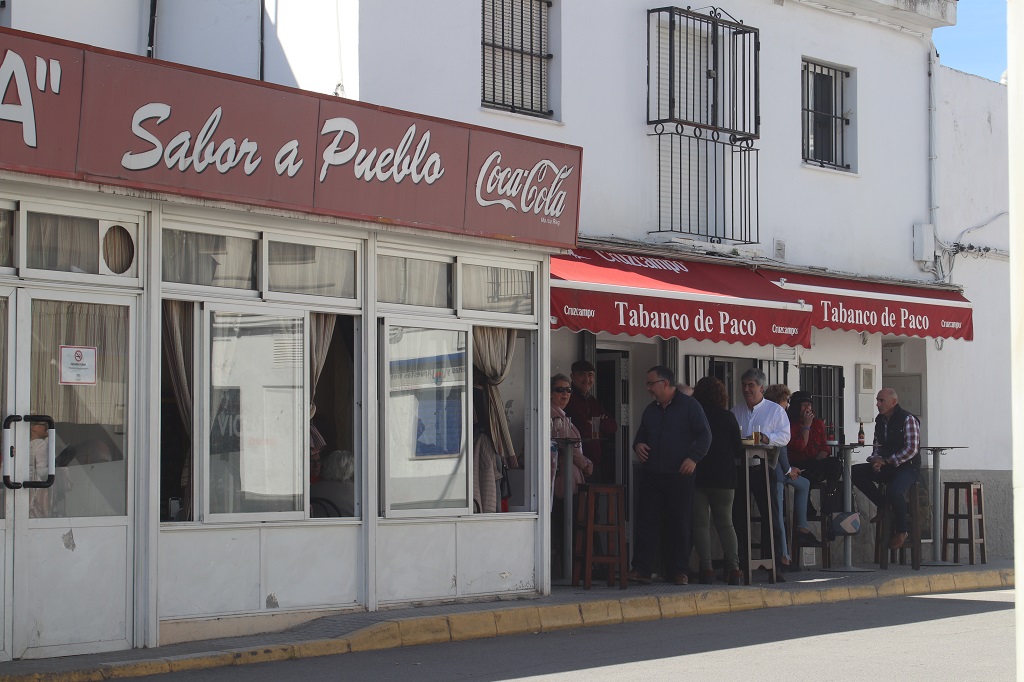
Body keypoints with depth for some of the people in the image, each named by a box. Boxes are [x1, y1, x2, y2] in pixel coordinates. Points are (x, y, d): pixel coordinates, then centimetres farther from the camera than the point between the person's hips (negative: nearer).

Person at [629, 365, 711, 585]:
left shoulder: (689, 406, -1)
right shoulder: (650, 410, 17)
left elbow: (704, 435, -5)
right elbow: (641, 434, 27)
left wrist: (694, 458, -18)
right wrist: (638, 445, 4)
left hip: (679, 475, -5)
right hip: (650, 474, 5)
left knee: (680, 523, 1)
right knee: (646, 521, 0)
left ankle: (681, 571, 8)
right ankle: (641, 569, 1)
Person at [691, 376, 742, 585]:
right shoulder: (728, 417, 0)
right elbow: (738, 450, 4)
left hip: (696, 476, -1)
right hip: (724, 477, 1)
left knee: (701, 523, 2)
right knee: (725, 523, 9)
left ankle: (706, 568, -6)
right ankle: (733, 568, -1)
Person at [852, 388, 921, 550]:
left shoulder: (908, 419, -12)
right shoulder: (880, 420, 10)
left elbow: (912, 449, -19)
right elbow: (877, 445, 16)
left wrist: (886, 461, -21)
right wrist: (876, 460, -8)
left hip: (907, 466, -7)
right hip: (887, 466, 7)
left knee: (894, 490, -36)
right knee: (856, 472, -11)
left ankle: (901, 531, -13)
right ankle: (883, 506, 0)